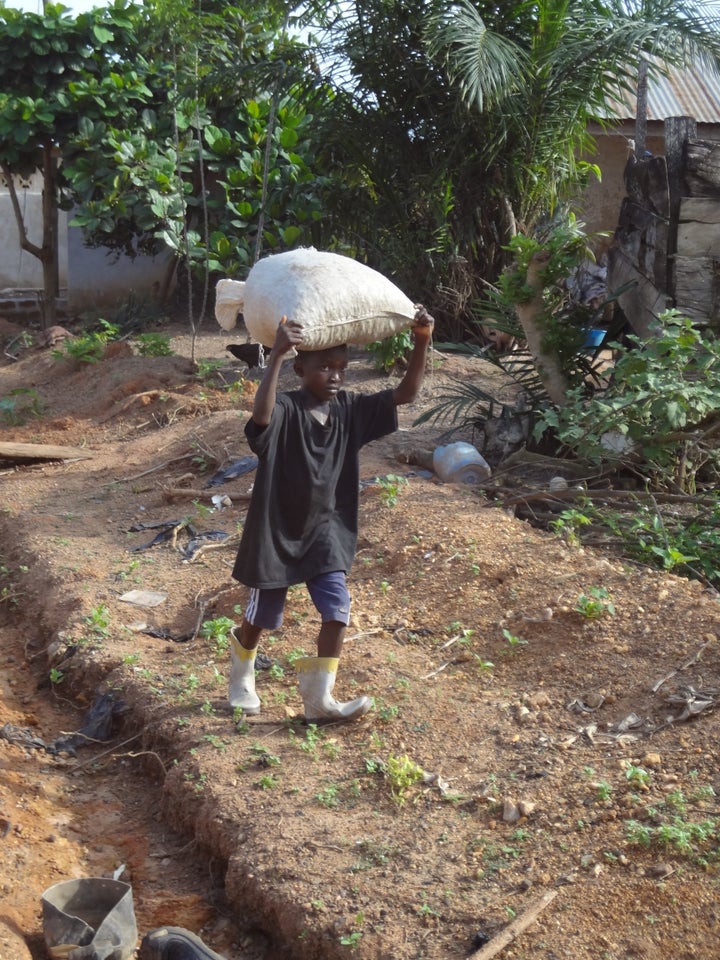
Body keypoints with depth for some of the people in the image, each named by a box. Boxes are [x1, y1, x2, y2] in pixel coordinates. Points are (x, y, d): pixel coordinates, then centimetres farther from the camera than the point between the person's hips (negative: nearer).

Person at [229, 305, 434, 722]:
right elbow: (261, 415, -46)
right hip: (278, 530, -4)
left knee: (338, 611, -5)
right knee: (263, 615, 14)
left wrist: (421, 343, -19)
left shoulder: (349, 409, -5)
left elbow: (405, 394, -5)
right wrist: (277, 354, -55)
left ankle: (319, 699, 8)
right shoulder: (285, 410, -22)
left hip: (325, 530, 4)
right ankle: (242, 674, 45)